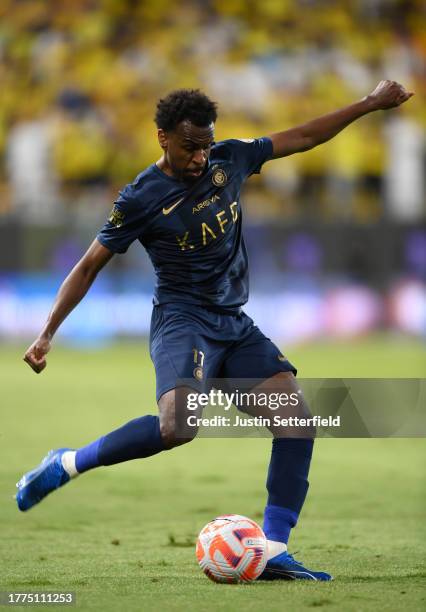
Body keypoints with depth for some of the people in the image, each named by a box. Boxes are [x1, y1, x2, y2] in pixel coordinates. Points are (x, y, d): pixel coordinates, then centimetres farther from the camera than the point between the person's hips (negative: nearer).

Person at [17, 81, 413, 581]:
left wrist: (371, 104, 15)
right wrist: (47, 334, -6)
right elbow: (89, 266, -3)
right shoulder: (142, 198, -9)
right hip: (181, 322, -6)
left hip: (235, 325, 6)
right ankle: (66, 465, -12)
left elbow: (302, 137, 15)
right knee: (178, 427, -33)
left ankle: (273, 552, -11)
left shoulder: (228, 160, 6)